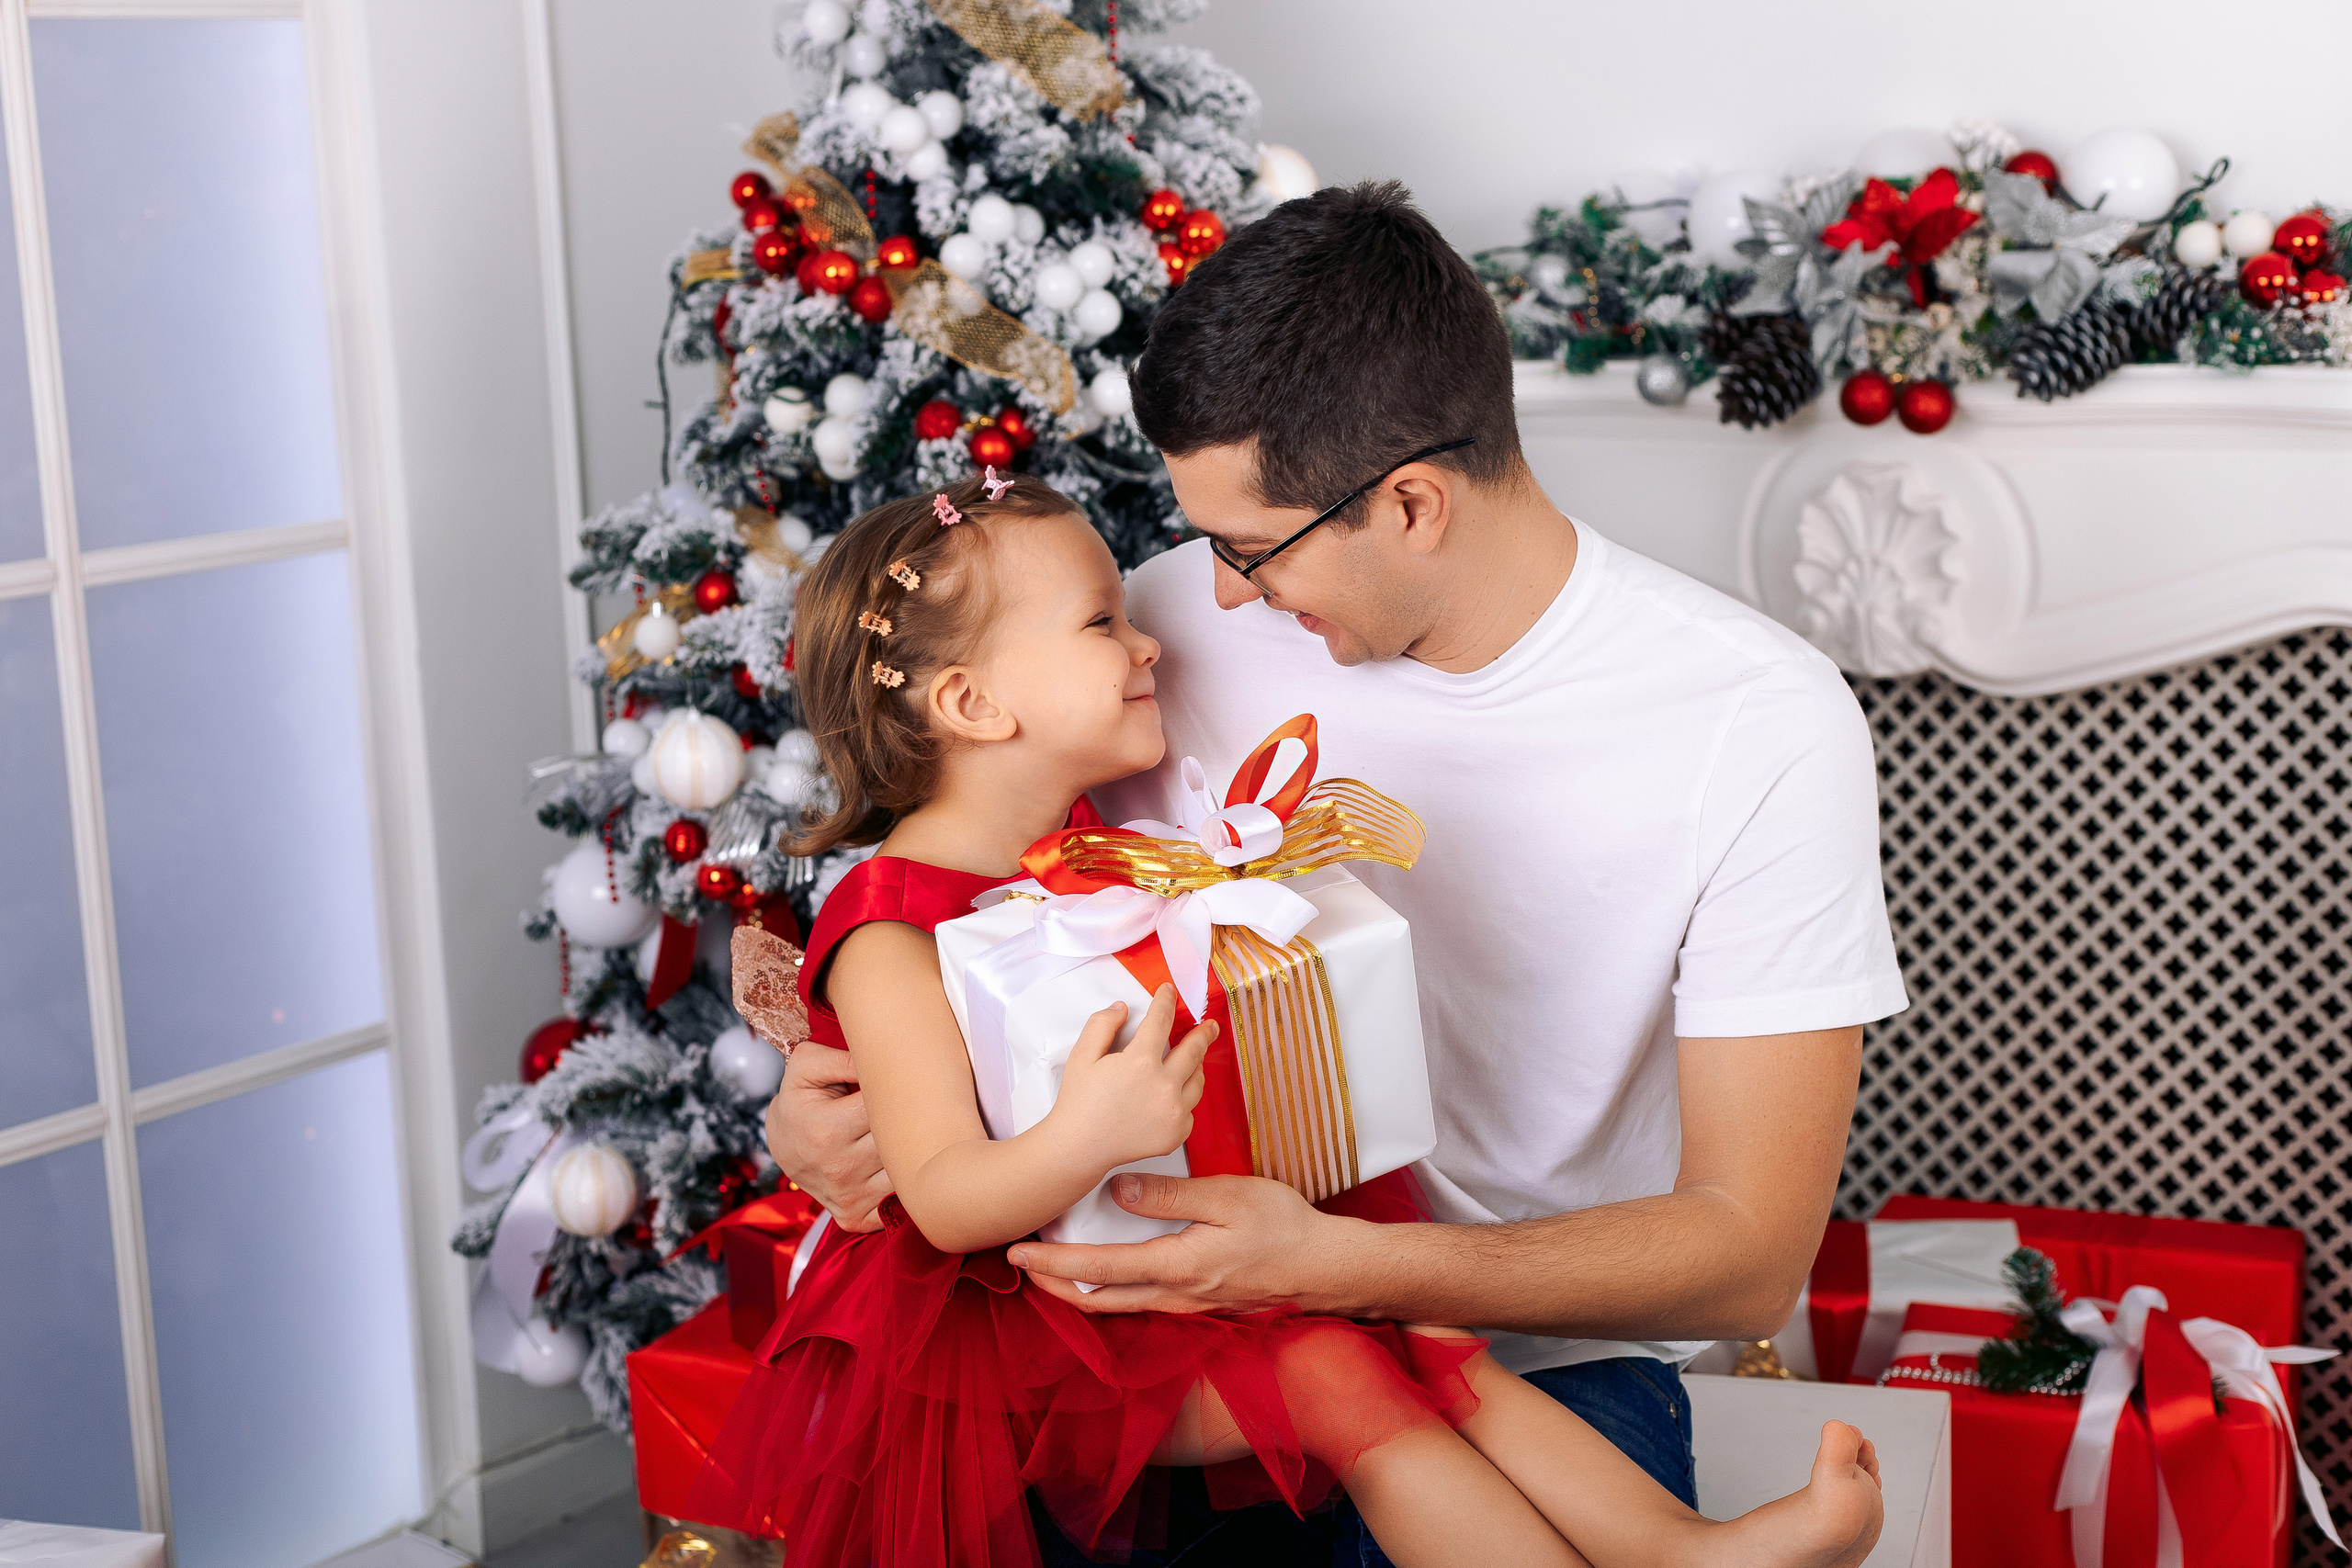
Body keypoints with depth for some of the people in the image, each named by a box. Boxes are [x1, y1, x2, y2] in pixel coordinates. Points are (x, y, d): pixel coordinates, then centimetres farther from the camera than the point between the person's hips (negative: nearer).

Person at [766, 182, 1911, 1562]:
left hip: (1543, 1352, -2)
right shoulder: (1179, 617, -3)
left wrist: (1331, 1263, -29)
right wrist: (852, 1081, -10)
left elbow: (1751, 1257, -16)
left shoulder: (1766, 729, -14)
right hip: (1204, 1293, 3)